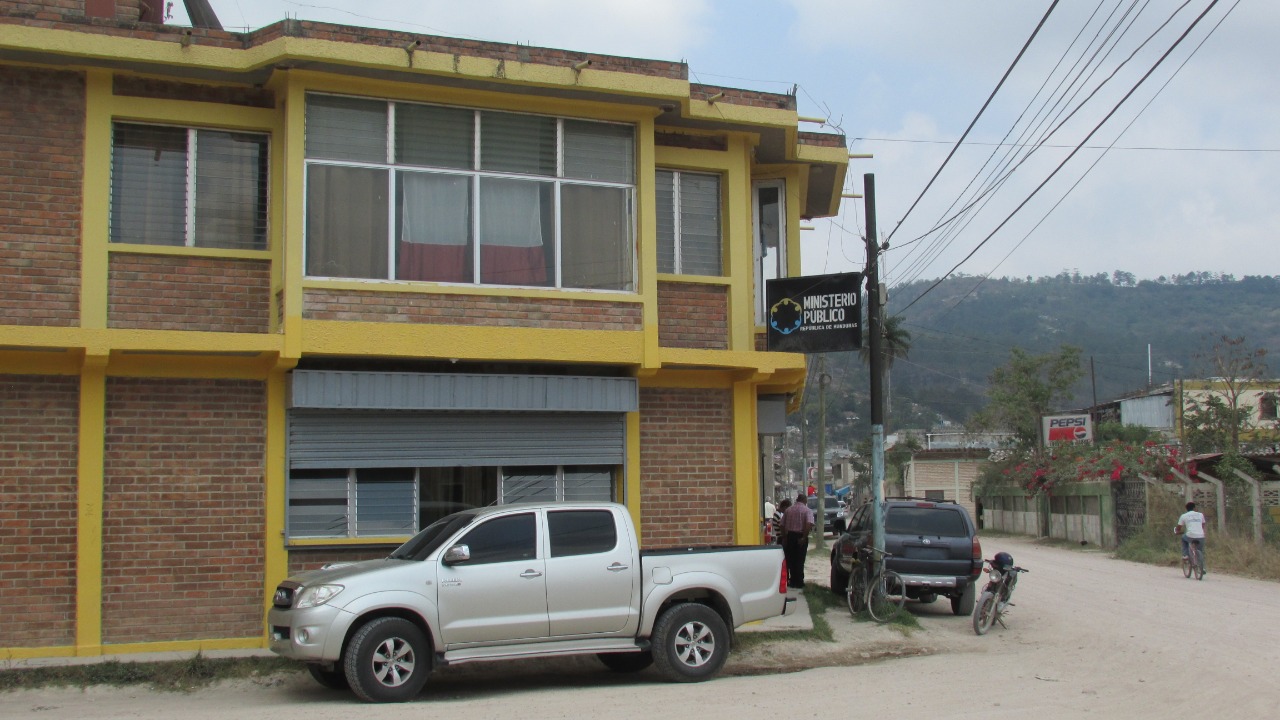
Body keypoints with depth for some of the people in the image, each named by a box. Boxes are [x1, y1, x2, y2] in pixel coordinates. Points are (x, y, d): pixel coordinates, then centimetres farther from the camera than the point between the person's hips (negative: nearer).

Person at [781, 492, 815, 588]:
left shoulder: (788, 510, 8)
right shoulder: (807, 511, -5)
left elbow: (782, 525, 7)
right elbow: (809, 524, -21)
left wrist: (784, 537, 11)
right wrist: (804, 537, -18)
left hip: (789, 536, 4)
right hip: (800, 536, -4)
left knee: (790, 560, 11)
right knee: (799, 561, 2)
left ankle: (792, 581, 14)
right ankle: (798, 582, 4)